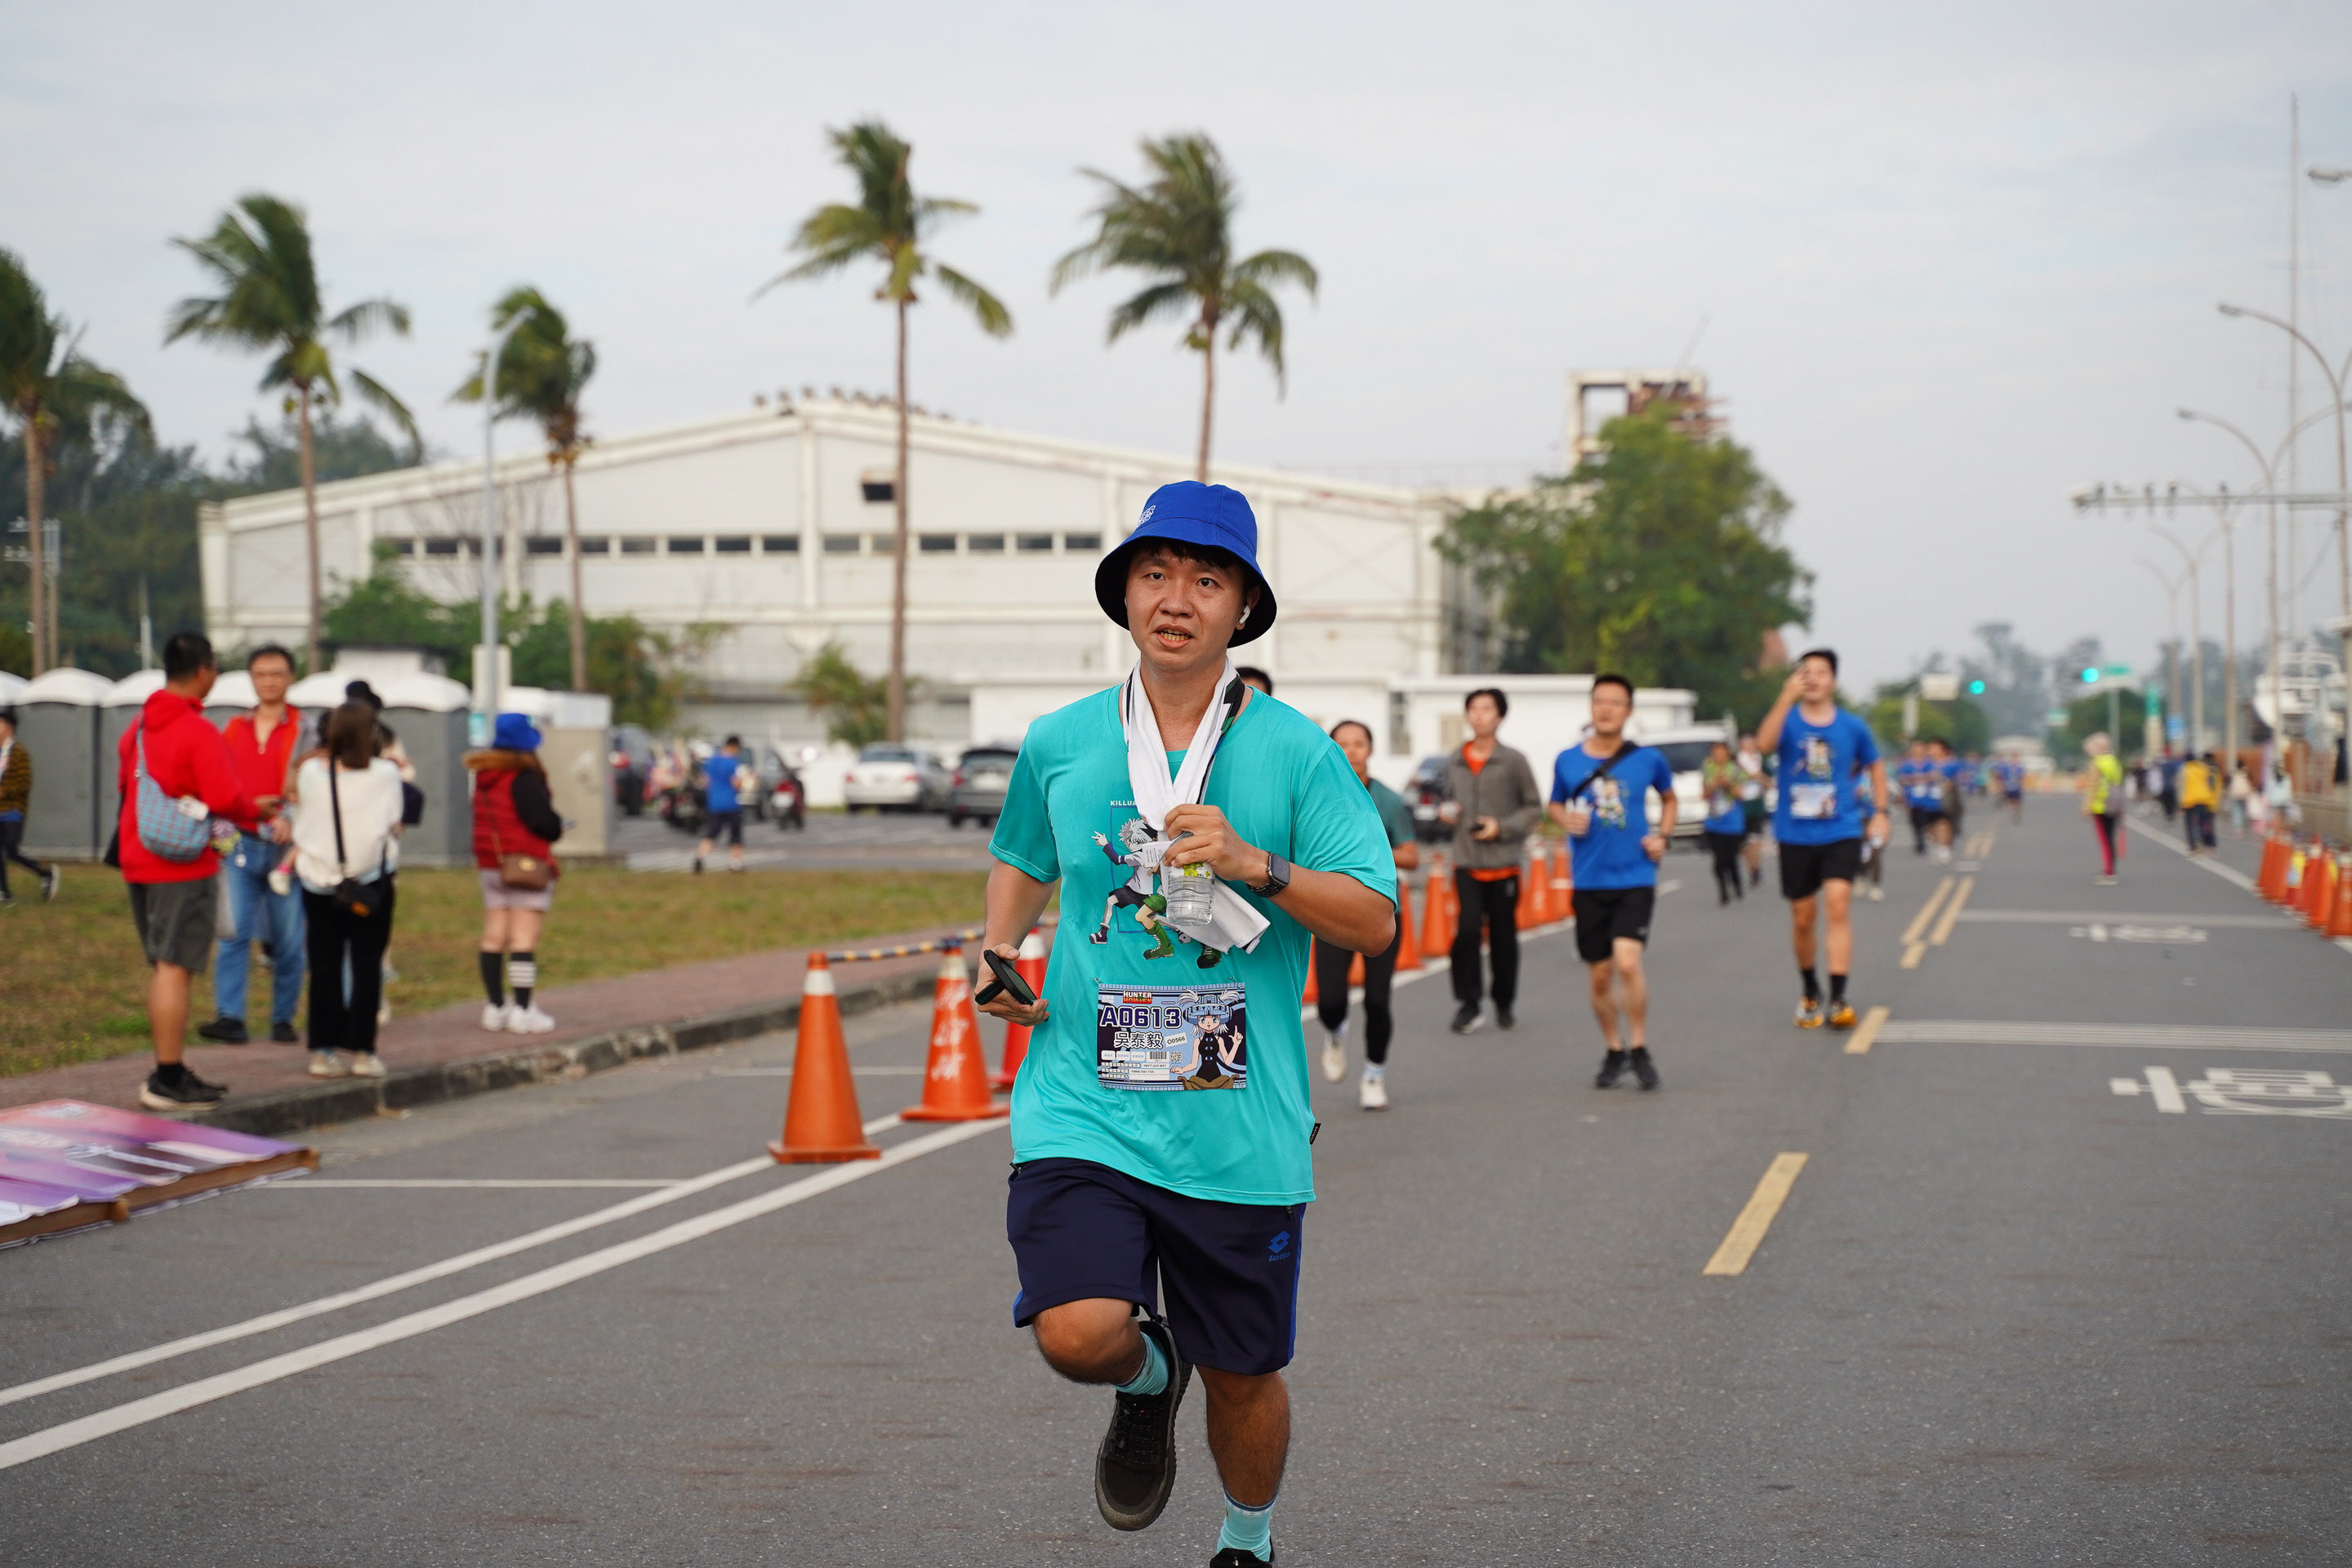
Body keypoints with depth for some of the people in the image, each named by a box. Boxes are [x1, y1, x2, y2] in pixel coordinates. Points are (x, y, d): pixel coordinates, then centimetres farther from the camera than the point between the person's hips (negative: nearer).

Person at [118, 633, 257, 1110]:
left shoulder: (137, 729, 10)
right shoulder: (199, 733, -16)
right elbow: (226, 800, -21)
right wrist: (254, 815, 1)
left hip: (139, 862, 8)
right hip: (185, 865, -8)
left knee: (163, 967, 16)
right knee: (176, 968, -6)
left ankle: (170, 1071, 20)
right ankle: (167, 1079, -7)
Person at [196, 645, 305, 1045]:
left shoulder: (305, 730, 3)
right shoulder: (233, 730, 14)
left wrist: (290, 819, -23)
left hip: (286, 845, -2)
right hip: (241, 846, 2)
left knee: (288, 939, 1)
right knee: (234, 932, -8)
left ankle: (283, 1019, 10)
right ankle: (229, 1018, -12)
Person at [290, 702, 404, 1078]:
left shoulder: (310, 772, -3)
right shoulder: (386, 773, -6)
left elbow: (301, 825, 7)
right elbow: (394, 826, 2)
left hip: (319, 881, 2)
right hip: (372, 882, -2)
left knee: (324, 966, 7)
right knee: (366, 966, 4)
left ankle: (324, 1050, 6)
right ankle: (361, 1050, 2)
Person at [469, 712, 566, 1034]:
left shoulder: (483, 777, 10)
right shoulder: (524, 778, -15)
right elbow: (543, 820, -19)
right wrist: (557, 827, 2)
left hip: (490, 864, 8)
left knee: (493, 937, 10)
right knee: (524, 938, -7)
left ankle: (494, 1006, 16)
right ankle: (523, 1011, -9)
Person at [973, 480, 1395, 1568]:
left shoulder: (1294, 752, -2)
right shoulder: (1058, 744, 5)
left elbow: (1375, 922, -5)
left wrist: (1254, 863, -19)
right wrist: (999, 961, 8)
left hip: (1240, 1131, -1)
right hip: (1083, 1111, 1)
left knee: (1244, 1377, 9)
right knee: (1077, 1332, -20)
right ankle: (1147, 1377, 18)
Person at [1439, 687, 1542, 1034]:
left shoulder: (1513, 762, -2)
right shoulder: (1454, 762, 8)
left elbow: (1534, 808, 2)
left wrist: (1503, 827, -11)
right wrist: (1444, 811, 2)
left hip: (1503, 864, -2)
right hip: (1466, 863, 2)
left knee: (1503, 937, 5)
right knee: (1467, 930, -13)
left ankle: (1505, 1005, 22)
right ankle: (1468, 1004, -4)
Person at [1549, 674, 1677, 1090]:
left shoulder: (1648, 759, -1)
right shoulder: (1567, 761, 1)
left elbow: (1668, 798, 18)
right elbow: (1556, 805, 18)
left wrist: (1663, 836, 2)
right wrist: (1566, 819, -5)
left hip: (1635, 879, -2)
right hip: (1588, 883, 2)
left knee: (1627, 961, -19)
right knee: (1599, 975, 7)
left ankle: (1640, 1048, -3)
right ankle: (1613, 1051, 27)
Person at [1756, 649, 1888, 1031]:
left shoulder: (1852, 727, 3)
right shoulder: (1789, 721, -3)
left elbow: (1875, 766, 20)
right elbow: (1765, 742, -26)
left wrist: (1880, 812, 9)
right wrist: (1787, 698, -36)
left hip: (1841, 831, 0)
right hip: (1795, 836, 0)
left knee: (1839, 904, -19)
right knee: (1803, 918, 9)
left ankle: (1838, 999, -22)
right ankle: (1810, 992, 32)